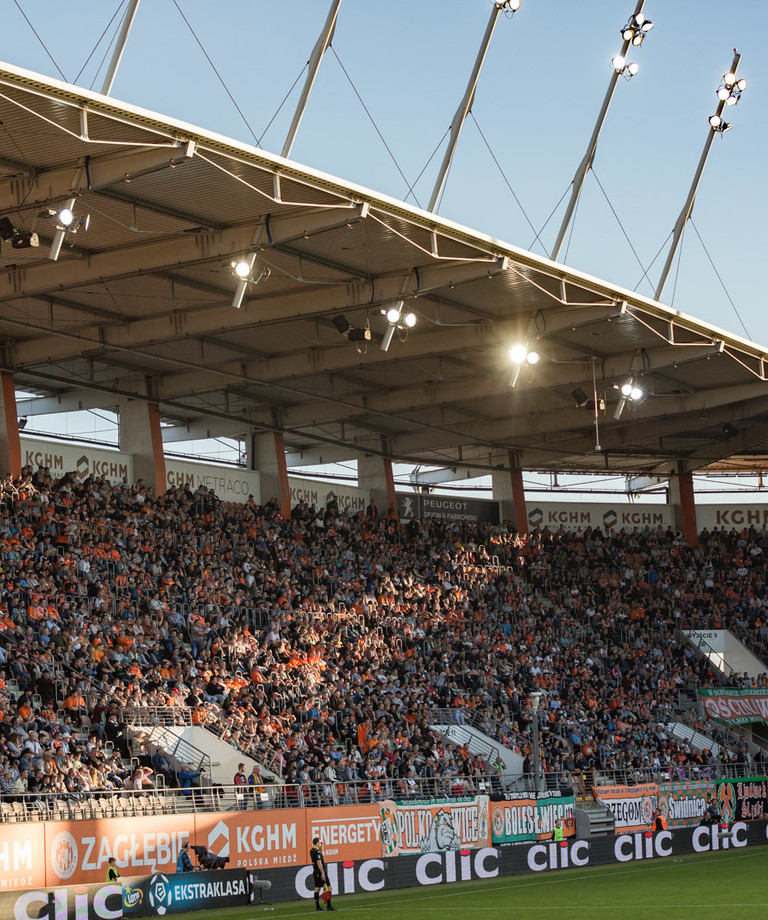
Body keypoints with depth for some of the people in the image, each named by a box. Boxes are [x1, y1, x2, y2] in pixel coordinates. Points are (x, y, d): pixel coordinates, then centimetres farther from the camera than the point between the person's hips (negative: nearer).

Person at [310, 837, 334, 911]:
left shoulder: (312, 851, 11)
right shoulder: (317, 851, -16)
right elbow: (319, 862, -21)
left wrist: (321, 846, 21)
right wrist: (322, 873, -21)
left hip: (315, 872, 9)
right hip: (320, 872, -9)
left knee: (317, 888, 9)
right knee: (328, 888, -3)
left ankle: (317, 906, 8)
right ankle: (329, 906, -5)